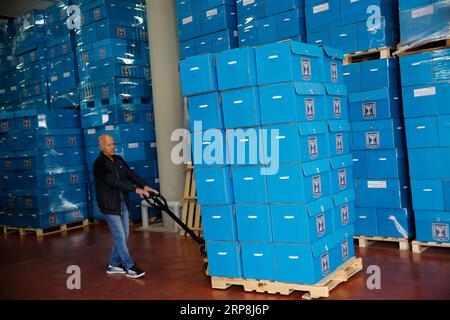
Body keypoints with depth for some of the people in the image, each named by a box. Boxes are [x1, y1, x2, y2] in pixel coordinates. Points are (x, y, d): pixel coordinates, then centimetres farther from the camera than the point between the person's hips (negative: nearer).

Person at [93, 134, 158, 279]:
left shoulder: (118, 160, 9)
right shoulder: (99, 164, -13)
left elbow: (130, 174, 1)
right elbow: (113, 182, -23)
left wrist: (145, 186, -15)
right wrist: (135, 189, -26)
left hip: (123, 203, 7)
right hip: (110, 205, -7)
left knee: (123, 236, 10)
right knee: (120, 237, -4)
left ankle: (113, 265, 23)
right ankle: (129, 267, 4)